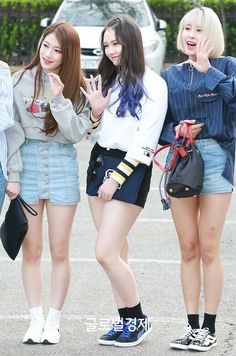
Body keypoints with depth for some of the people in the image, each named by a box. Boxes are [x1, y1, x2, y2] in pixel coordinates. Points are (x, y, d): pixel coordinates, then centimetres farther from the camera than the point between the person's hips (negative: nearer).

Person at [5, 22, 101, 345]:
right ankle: (36, 320, 8)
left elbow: (76, 132, -7)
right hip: (27, 163, 0)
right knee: (31, 250, 2)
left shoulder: (77, 88, 2)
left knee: (60, 251, 2)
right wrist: (13, 175, -6)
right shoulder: (21, 81, 1)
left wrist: (59, 100, -16)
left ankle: (54, 321, 10)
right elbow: (13, 131, -1)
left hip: (63, 164, 0)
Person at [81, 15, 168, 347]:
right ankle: (125, 321, 14)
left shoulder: (153, 84, -9)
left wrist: (116, 179, -14)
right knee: (117, 252, 8)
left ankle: (138, 318, 3)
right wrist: (95, 109, -2)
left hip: (130, 169, -7)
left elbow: (145, 140, -13)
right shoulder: (107, 80, 14)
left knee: (106, 253, -12)